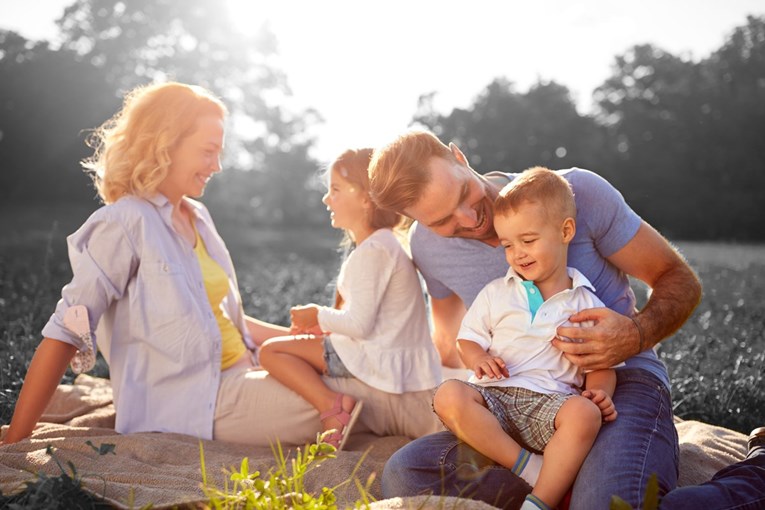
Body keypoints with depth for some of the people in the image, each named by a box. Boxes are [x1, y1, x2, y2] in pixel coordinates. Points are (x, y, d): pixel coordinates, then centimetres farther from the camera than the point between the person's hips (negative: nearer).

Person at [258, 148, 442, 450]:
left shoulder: (373, 251, -18)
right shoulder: (384, 244, 14)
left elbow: (359, 324, -22)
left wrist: (319, 315, -5)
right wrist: (326, 323, 10)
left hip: (382, 362, -11)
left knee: (271, 351, -9)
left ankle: (331, 406, -21)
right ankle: (335, 405, 13)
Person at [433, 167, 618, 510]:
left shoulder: (585, 303, 12)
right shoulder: (495, 293, 17)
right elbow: (466, 339, 18)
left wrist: (600, 392, -11)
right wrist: (478, 358, -6)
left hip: (551, 399, -1)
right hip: (495, 394, 2)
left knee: (585, 413, -35)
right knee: (448, 395, -29)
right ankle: (528, 467, -27)